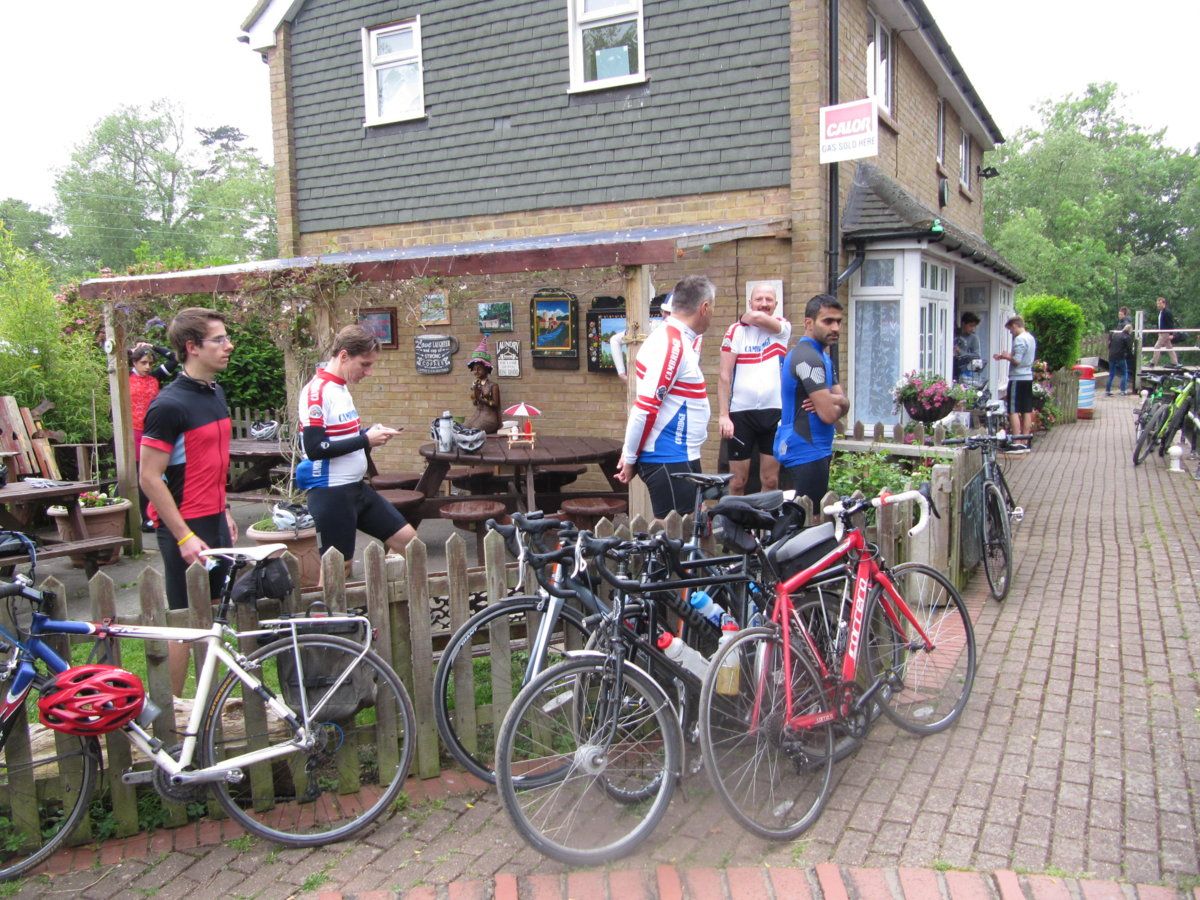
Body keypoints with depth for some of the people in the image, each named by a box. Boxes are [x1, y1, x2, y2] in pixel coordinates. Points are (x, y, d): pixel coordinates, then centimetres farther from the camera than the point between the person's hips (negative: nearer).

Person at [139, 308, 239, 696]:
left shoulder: (215, 393, 8)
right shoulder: (169, 405, -18)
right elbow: (150, 478, -19)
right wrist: (184, 537, -20)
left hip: (214, 521, 8)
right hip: (185, 527, -8)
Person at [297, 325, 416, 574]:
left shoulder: (341, 388, 10)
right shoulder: (317, 391, -17)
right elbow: (315, 449, -23)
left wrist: (371, 432, 1)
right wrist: (366, 440, -19)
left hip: (357, 487, 9)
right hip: (330, 494, -9)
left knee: (407, 539, 11)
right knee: (340, 567, 1)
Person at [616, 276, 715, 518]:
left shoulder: (680, 340, 12)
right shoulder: (672, 345, -18)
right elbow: (645, 408, -20)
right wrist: (629, 458, -14)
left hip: (680, 457, 9)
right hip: (668, 461, -9)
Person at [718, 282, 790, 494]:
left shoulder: (783, 327, 5)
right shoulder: (736, 331, 0)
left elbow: (758, 318, -18)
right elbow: (724, 377, -3)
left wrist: (744, 317, 3)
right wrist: (724, 415, -10)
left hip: (774, 412, 2)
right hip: (741, 413, -2)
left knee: (771, 481, 8)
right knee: (737, 482, 2)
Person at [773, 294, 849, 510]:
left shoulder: (822, 356, 16)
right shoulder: (808, 357, -17)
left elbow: (844, 402, 11)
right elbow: (829, 414, -22)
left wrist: (833, 400, -12)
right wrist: (835, 402, 1)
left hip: (815, 451, 11)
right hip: (806, 453, -11)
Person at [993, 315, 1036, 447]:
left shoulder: (1019, 339, -15)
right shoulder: (1031, 338, 14)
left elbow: (1016, 361, -21)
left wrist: (1007, 356, -2)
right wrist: (1005, 356, 15)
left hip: (1017, 379, -9)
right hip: (1028, 377, 9)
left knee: (1014, 411, -7)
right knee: (1027, 411, 10)